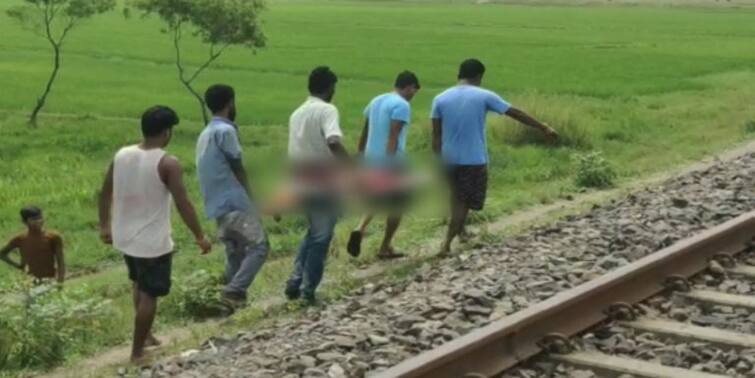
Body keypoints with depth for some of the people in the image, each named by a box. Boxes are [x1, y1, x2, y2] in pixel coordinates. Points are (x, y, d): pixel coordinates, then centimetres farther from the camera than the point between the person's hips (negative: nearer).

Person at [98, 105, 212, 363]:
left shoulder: (121, 156, -2)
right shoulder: (168, 164, -20)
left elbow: (105, 193, 7)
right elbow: (183, 204, -19)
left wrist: (105, 226, 20)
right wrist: (200, 236, -9)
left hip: (125, 237, 6)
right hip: (153, 242, -6)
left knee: (139, 285, 27)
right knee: (149, 295, 8)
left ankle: (145, 335, 40)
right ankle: (137, 352, 15)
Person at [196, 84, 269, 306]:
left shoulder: (205, 134, 17)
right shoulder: (225, 130, -12)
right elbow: (238, 170, -9)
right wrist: (252, 198, 3)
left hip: (217, 205, 9)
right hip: (234, 202, -9)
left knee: (235, 251, 14)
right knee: (259, 246, -7)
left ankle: (233, 292, 15)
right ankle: (235, 289, -15)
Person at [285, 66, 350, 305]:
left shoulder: (297, 114, 13)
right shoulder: (327, 110, -12)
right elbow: (333, 142, -29)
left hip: (302, 183, 7)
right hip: (324, 184, -7)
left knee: (313, 232, 22)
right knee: (321, 237, 4)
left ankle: (295, 282, 15)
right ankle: (308, 290, 6)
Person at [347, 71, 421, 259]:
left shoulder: (376, 101, 13)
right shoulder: (402, 105, -12)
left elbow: (364, 133, 16)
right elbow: (393, 137, -20)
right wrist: (391, 164, -22)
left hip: (371, 157, 7)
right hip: (391, 159, -7)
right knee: (397, 203, 10)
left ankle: (360, 228, -4)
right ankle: (385, 247, 14)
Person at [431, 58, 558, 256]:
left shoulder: (440, 99, 0)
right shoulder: (484, 96, -6)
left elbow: (436, 135, 1)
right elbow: (516, 113, 0)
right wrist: (544, 128, 8)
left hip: (449, 159, 3)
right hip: (473, 160, -3)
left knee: (457, 199, 23)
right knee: (463, 202, 4)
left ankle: (460, 232, 34)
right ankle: (446, 243, -3)